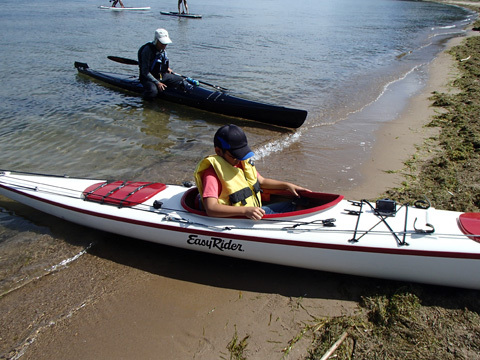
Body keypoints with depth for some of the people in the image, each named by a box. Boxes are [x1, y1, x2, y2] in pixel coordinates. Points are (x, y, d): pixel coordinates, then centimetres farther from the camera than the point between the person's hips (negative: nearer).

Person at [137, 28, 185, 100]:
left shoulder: (163, 49, 3)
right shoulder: (148, 50, -20)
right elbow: (145, 72, -23)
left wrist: (167, 68, 14)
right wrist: (157, 83, -28)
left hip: (163, 75, 7)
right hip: (149, 78, -7)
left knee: (182, 81, 1)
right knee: (152, 92, -36)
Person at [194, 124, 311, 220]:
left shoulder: (243, 162, 8)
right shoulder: (212, 172, -20)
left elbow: (261, 181, 24)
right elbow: (210, 209, -32)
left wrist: (287, 185, 11)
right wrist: (245, 210, -39)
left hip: (254, 211, 9)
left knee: (292, 205, 7)